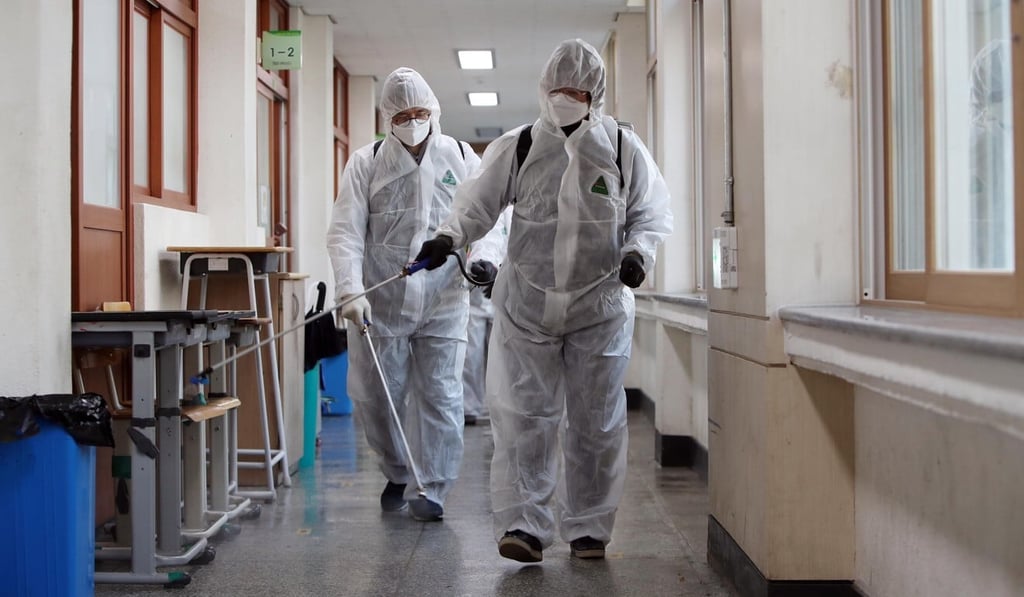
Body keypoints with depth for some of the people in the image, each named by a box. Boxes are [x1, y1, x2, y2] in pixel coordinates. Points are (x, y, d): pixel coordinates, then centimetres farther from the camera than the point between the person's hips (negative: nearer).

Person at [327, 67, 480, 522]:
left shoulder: (461, 159, 6)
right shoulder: (366, 164, 1)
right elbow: (345, 232, -6)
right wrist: (350, 290, -19)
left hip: (443, 301, 0)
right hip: (379, 302, 0)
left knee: (439, 394, -2)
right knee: (373, 397, 7)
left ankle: (429, 489, 10)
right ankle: (398, 475, 31)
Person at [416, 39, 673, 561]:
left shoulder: (624, 150, 1)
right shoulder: (516, 147, 1)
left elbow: (651, 215, 7)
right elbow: (477, 203, 5)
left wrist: (637, 252, -12)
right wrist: (448, 235, -14)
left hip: (600, 308, 1)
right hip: (527, 306, 0)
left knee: (595, 421, 8)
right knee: (525, 416, -4)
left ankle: (588, 527, 21)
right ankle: (522, 524, 1)